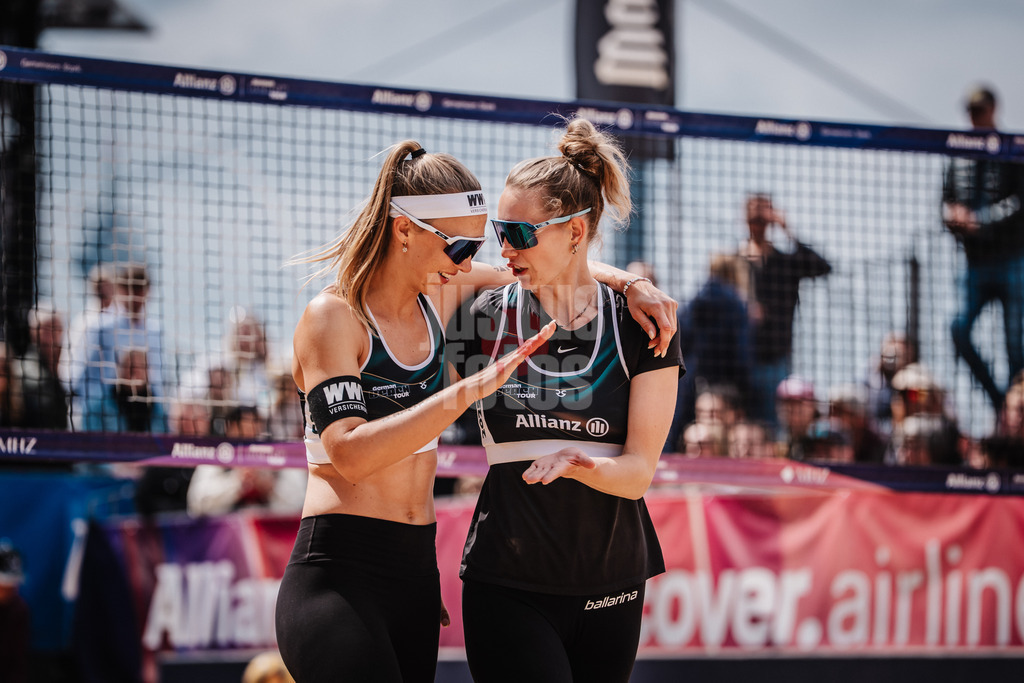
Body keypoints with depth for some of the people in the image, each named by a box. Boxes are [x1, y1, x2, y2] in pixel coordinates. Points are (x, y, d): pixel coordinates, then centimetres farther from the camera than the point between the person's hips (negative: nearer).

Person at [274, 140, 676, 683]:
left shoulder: (439, 298, 11)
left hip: (416, 575, 7)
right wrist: (468, 390, -27)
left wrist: (631, 286, 9)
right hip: (338, 574, -7)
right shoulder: (332, 317, -9)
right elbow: (349, 453, -23)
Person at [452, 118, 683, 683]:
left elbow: (637, 473, -5)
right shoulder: (484, 319, 1)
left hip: (611, 588, 2)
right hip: (507, 587, -2)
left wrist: (577, 461, -23)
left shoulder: (641, 329, 0)